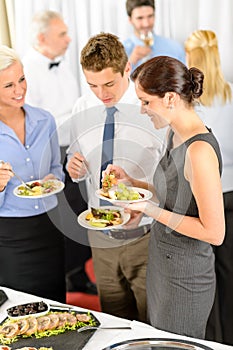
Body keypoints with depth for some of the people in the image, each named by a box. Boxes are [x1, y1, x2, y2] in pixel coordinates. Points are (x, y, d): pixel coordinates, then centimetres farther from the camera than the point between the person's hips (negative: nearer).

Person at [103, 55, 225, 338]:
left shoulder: (200, 150, -26)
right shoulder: (175, 135, 3)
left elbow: (214, 232, -24)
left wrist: (151, 209, -22)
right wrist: (133, 183, 3)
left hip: (184, 277, -9)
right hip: (161, 262, 9)